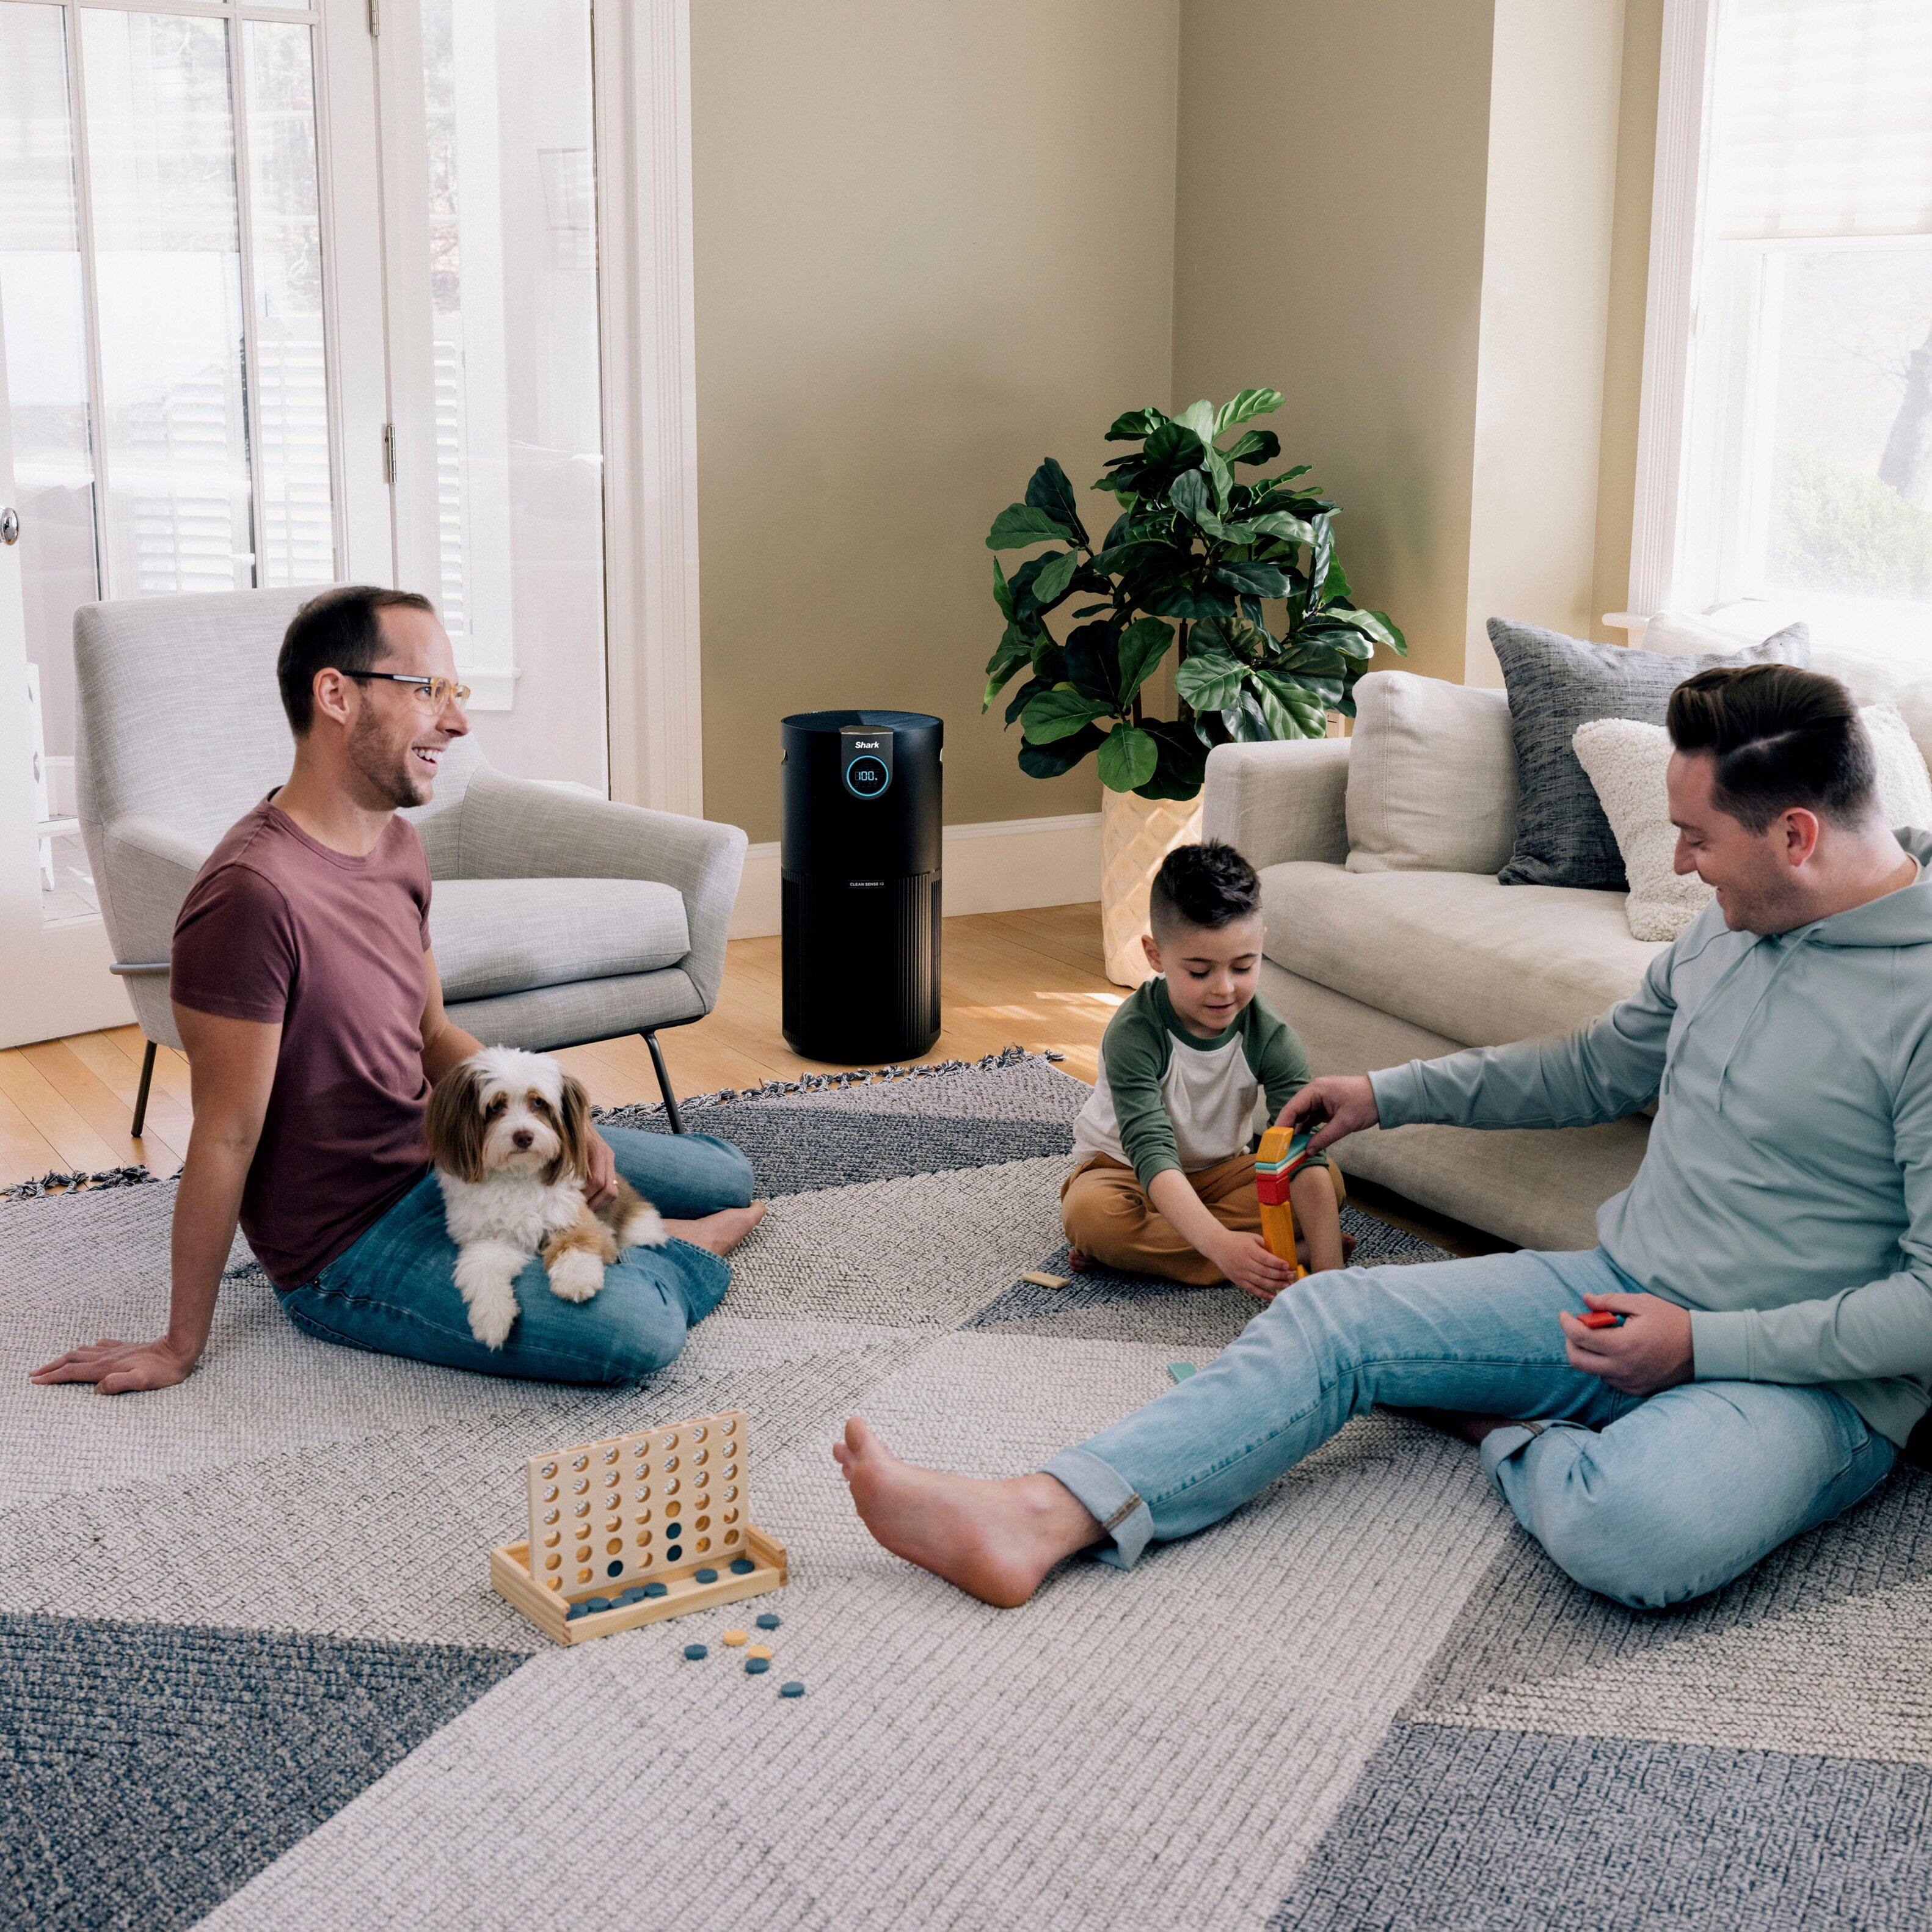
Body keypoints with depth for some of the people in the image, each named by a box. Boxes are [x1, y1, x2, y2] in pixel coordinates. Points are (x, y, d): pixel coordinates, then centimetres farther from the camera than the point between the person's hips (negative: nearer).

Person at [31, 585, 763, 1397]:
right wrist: (180, 1347, -14)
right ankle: (675, 1254, 3)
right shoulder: (254, 893, -28)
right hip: (350, 1253, -9)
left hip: (440, 1159, 9)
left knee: (727, 1176, 14)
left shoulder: (398, 846, 2)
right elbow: (225, 1140, -23)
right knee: (635, 1330, -26)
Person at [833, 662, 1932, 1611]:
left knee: (1635, 1530, -41)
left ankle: (1498, 1434, -7)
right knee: (1332, 1315, -8)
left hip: (1811, 1377, -7)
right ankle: (1042, 1519, -21)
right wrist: (1390, 1096, 24)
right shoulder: (1729, 928, 7)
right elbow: (1599, 1069, 24)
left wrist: (1704, 1345, -21)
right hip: (1624, 1297, 8)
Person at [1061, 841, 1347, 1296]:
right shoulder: (1133, 1033, -28)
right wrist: (1220, 1244, -54)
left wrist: (1329, 1271, -41)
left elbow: (1306, 1154, -27)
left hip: (1220, 1169, 4)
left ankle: (1142, 1242, -24)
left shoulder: (1272, 1038, -18)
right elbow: (1152, 1152, -38)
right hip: (1124, 1168, -4)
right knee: (1088, 1212, -36)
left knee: (1330, 1181, -22)